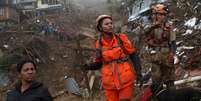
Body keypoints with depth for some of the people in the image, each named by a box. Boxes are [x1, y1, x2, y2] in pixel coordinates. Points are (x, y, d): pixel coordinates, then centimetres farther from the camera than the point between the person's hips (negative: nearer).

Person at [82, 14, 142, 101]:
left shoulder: (121, 38, -3)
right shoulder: (99, 44, 2)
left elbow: (133, 55, 2)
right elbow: (99, 63, 11)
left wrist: (138, 71, -7)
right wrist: (89, 66, -8)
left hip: (125, 79, -1)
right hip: (110, 82, 2)